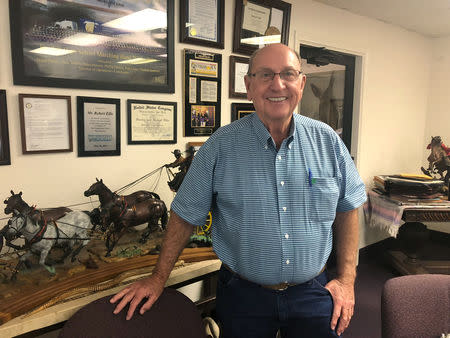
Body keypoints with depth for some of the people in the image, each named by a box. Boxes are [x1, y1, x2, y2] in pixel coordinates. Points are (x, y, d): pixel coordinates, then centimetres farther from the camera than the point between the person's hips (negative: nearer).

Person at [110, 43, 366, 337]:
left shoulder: (327, 141, -4)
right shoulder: (221, 146, -11)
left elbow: (348, 207, 4)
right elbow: (185, 214, -5)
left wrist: (346, 279, 0)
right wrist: (158, 278, -2)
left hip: (313, 292, 2)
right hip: (243, 294, -1)